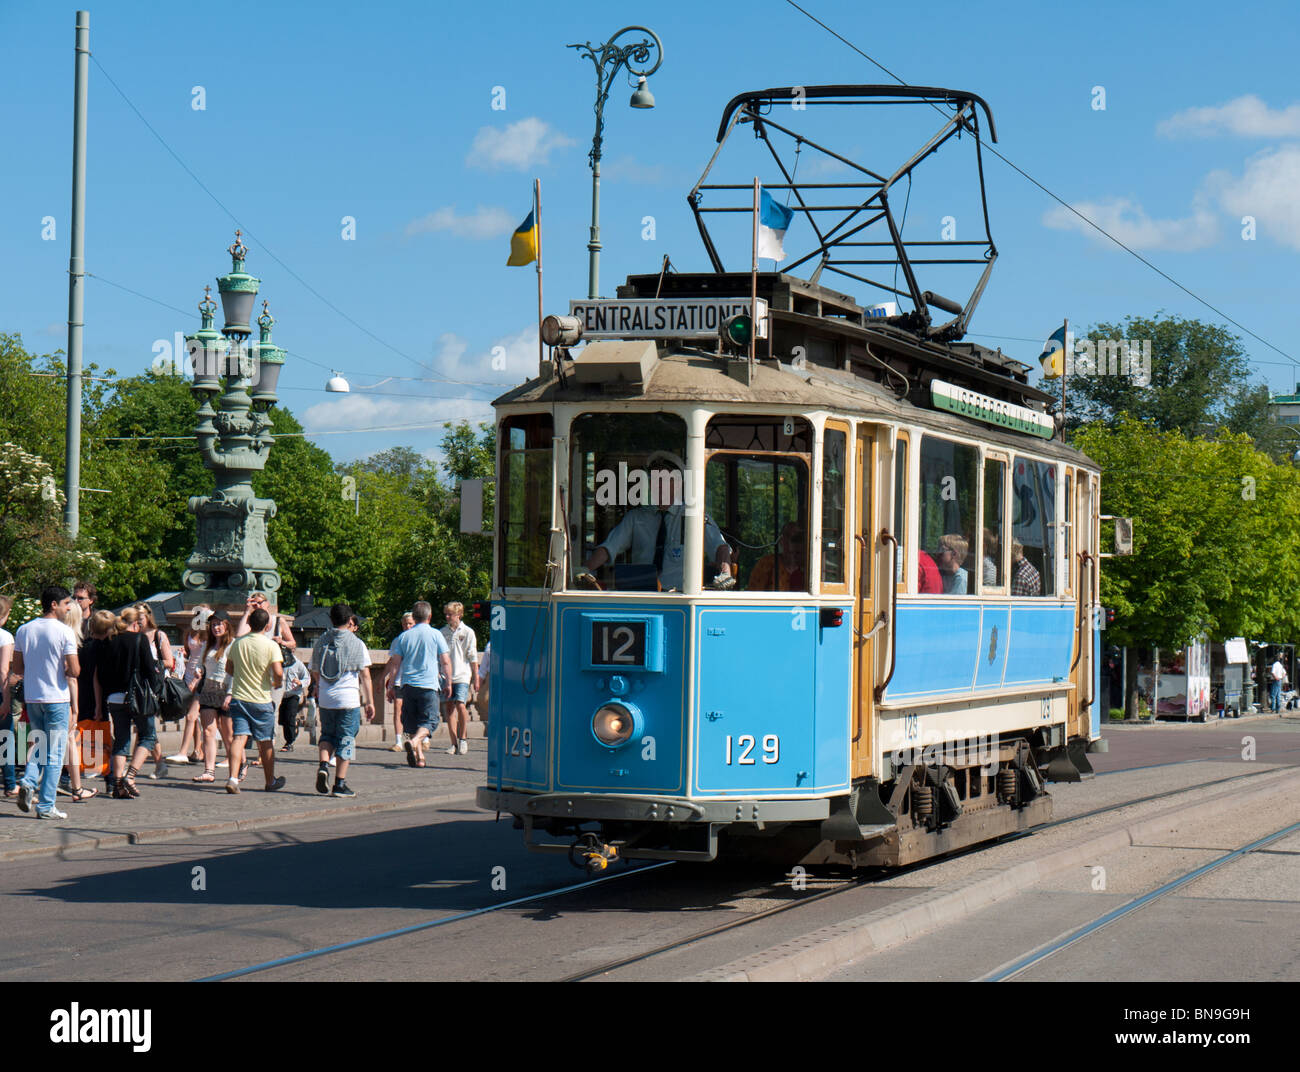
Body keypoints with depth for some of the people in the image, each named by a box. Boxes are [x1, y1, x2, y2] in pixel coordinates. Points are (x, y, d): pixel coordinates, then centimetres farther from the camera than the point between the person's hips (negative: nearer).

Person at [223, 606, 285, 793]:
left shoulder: (238, 643, 3)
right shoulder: (271, 645, -11)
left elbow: (229, 668, 13)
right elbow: (278, 673, -19)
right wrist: (277, 683, 2)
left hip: (238, 698, 3)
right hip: (261, 699, -3)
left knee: (238, 737, -5)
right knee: (266, 742, 11)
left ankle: (233, 778, -24)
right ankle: (270, 781, 24)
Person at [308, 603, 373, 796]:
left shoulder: (321, 642, 6)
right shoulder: (357, 643, -3)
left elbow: (315, 673, 15)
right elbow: (365, 674, -4)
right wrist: (369, 701, 0)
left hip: (325, 699, 3)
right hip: (349, 699, -3)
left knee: (327, 735, 18)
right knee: (346, 739, 4)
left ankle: (323, 765, -8)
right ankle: (340, 783, 3)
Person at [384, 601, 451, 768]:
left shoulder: (404, 636, 7)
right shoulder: (435, 635, 0)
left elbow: (395, 664, 6)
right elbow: (446, 662, -1)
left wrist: (391, 686, 12)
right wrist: (448, 684, 9)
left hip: (408, 685, 3)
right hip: (429, 685, -3)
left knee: (412, 722, 13)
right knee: (429, 721, -2)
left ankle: (419, 756, 11)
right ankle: (414, 741, -28)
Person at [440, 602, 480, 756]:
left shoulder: (468, 632, 3)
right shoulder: (442, 632, 10)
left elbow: (473, 657, 4)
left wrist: (476, 677, 2)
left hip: (462, 675, -3)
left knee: (460, 705, -16)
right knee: (449, 708, 1)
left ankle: (462, 739, 0)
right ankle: (454, 743, 6)